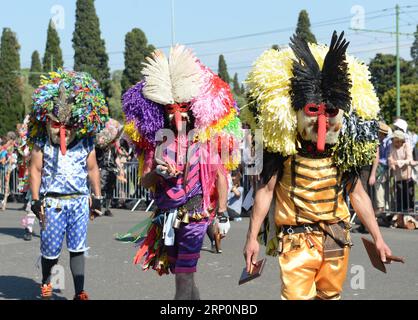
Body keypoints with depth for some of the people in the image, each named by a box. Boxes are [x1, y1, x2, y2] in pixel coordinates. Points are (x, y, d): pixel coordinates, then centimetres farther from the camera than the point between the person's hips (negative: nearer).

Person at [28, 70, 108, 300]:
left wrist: (97, 198, 11)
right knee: (51, 250, 5)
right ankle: (46, 282, 33)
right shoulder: (42, 141, -4)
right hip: (52, 202, -1)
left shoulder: (86, 141, 3)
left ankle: (79, 293, 7)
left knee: (78, 249, 2)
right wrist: (36, 200, -5)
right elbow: (35, 170, -1)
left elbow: (92, 169, 12)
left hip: (80, 201, 2)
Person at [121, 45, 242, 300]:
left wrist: (222, 214, -7)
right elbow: (144, 181, 8)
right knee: (182, 273, 14)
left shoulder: (208, 138, -3)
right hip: (166, 215, 5)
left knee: (184, 277, -8)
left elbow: (221, 177, -2)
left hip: (196, 213, -5)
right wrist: (158, 173, -14)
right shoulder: (157, 140, 6)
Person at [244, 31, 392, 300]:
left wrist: (378, 238, 10)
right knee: (297, 295, -15)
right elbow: (266, 190, -2)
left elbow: (357, 194, 11)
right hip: (297, 238, -4)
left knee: (330, 295, 11)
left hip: (337, 237, 4)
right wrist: (252, 237, -5)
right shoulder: (284, 147, -6)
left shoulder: (343, 150, 4)